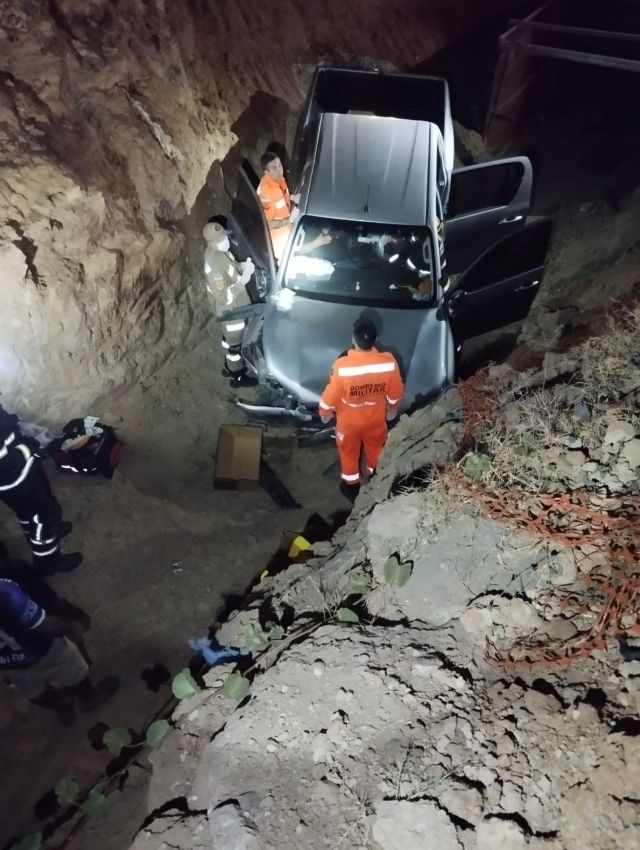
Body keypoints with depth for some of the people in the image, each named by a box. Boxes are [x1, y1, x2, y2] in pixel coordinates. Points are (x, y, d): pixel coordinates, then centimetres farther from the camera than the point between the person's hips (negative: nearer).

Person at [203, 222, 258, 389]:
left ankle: (229, 367, 47)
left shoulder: (219, 250, -6)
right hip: (230, 309, -9)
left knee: (229, 337, 26)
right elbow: (224, 297, -32)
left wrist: (242, 266, -6)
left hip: (234, 306, 9)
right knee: (235, 343, 10)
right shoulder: (213, 265, -34)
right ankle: (237, 377, 30)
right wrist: (243, 280, -33)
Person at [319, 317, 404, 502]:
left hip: (348, 421, -2)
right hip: (376, 419, 2)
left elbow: (330, 396, -20)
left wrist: (325, 414, 2)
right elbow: (395, 394, -11)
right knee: (375, 449, 32)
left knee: (349, 453, 27)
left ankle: (352, 487, 51)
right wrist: (392, 410, 11)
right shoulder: (389, 362, -28)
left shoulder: (342, 365, -36)